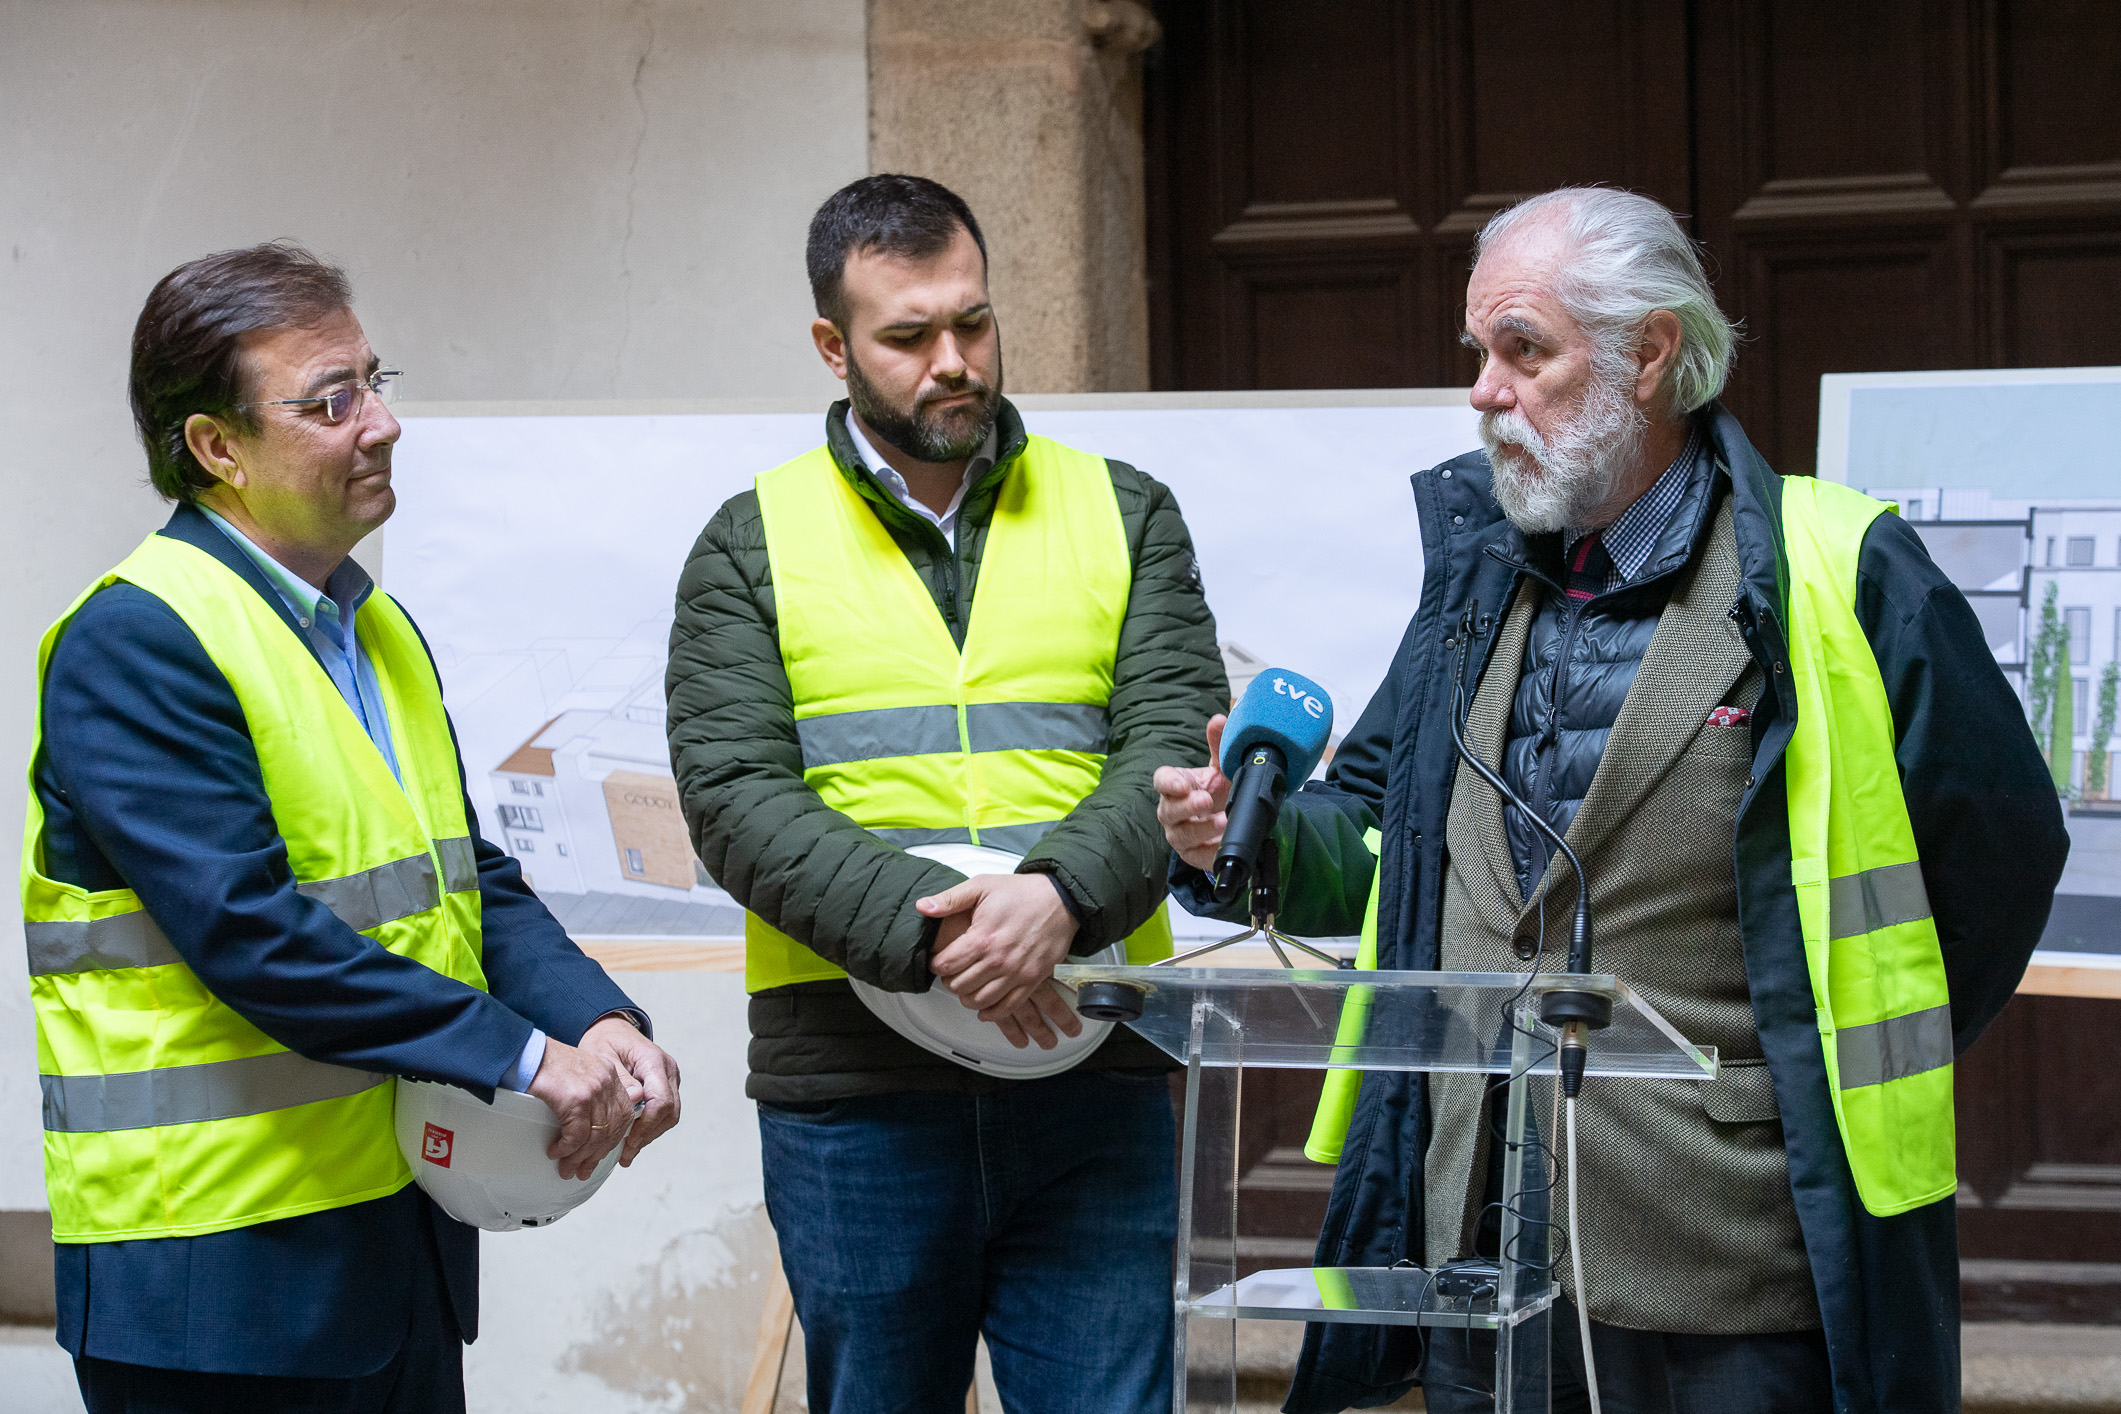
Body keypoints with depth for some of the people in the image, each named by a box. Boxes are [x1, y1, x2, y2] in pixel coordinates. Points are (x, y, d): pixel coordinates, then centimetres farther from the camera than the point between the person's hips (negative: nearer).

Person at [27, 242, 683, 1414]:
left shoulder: (378, 631, 15)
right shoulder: (132, 644, -13)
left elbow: (472, 880, 14)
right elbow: (247, 931, -21)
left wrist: (597, 1020, -6)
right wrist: (518, 1053, -22)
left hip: (407, 1221, 8)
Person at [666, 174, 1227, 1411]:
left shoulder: (1125, 515, 11)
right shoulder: (755, 545, 7)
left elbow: (1174, 742, 0)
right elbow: (735, 799, -4)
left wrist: (1063, 894, -20)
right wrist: (927, 931, -19)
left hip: (1093, 1080, 1)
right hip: (851, 1080, 0)